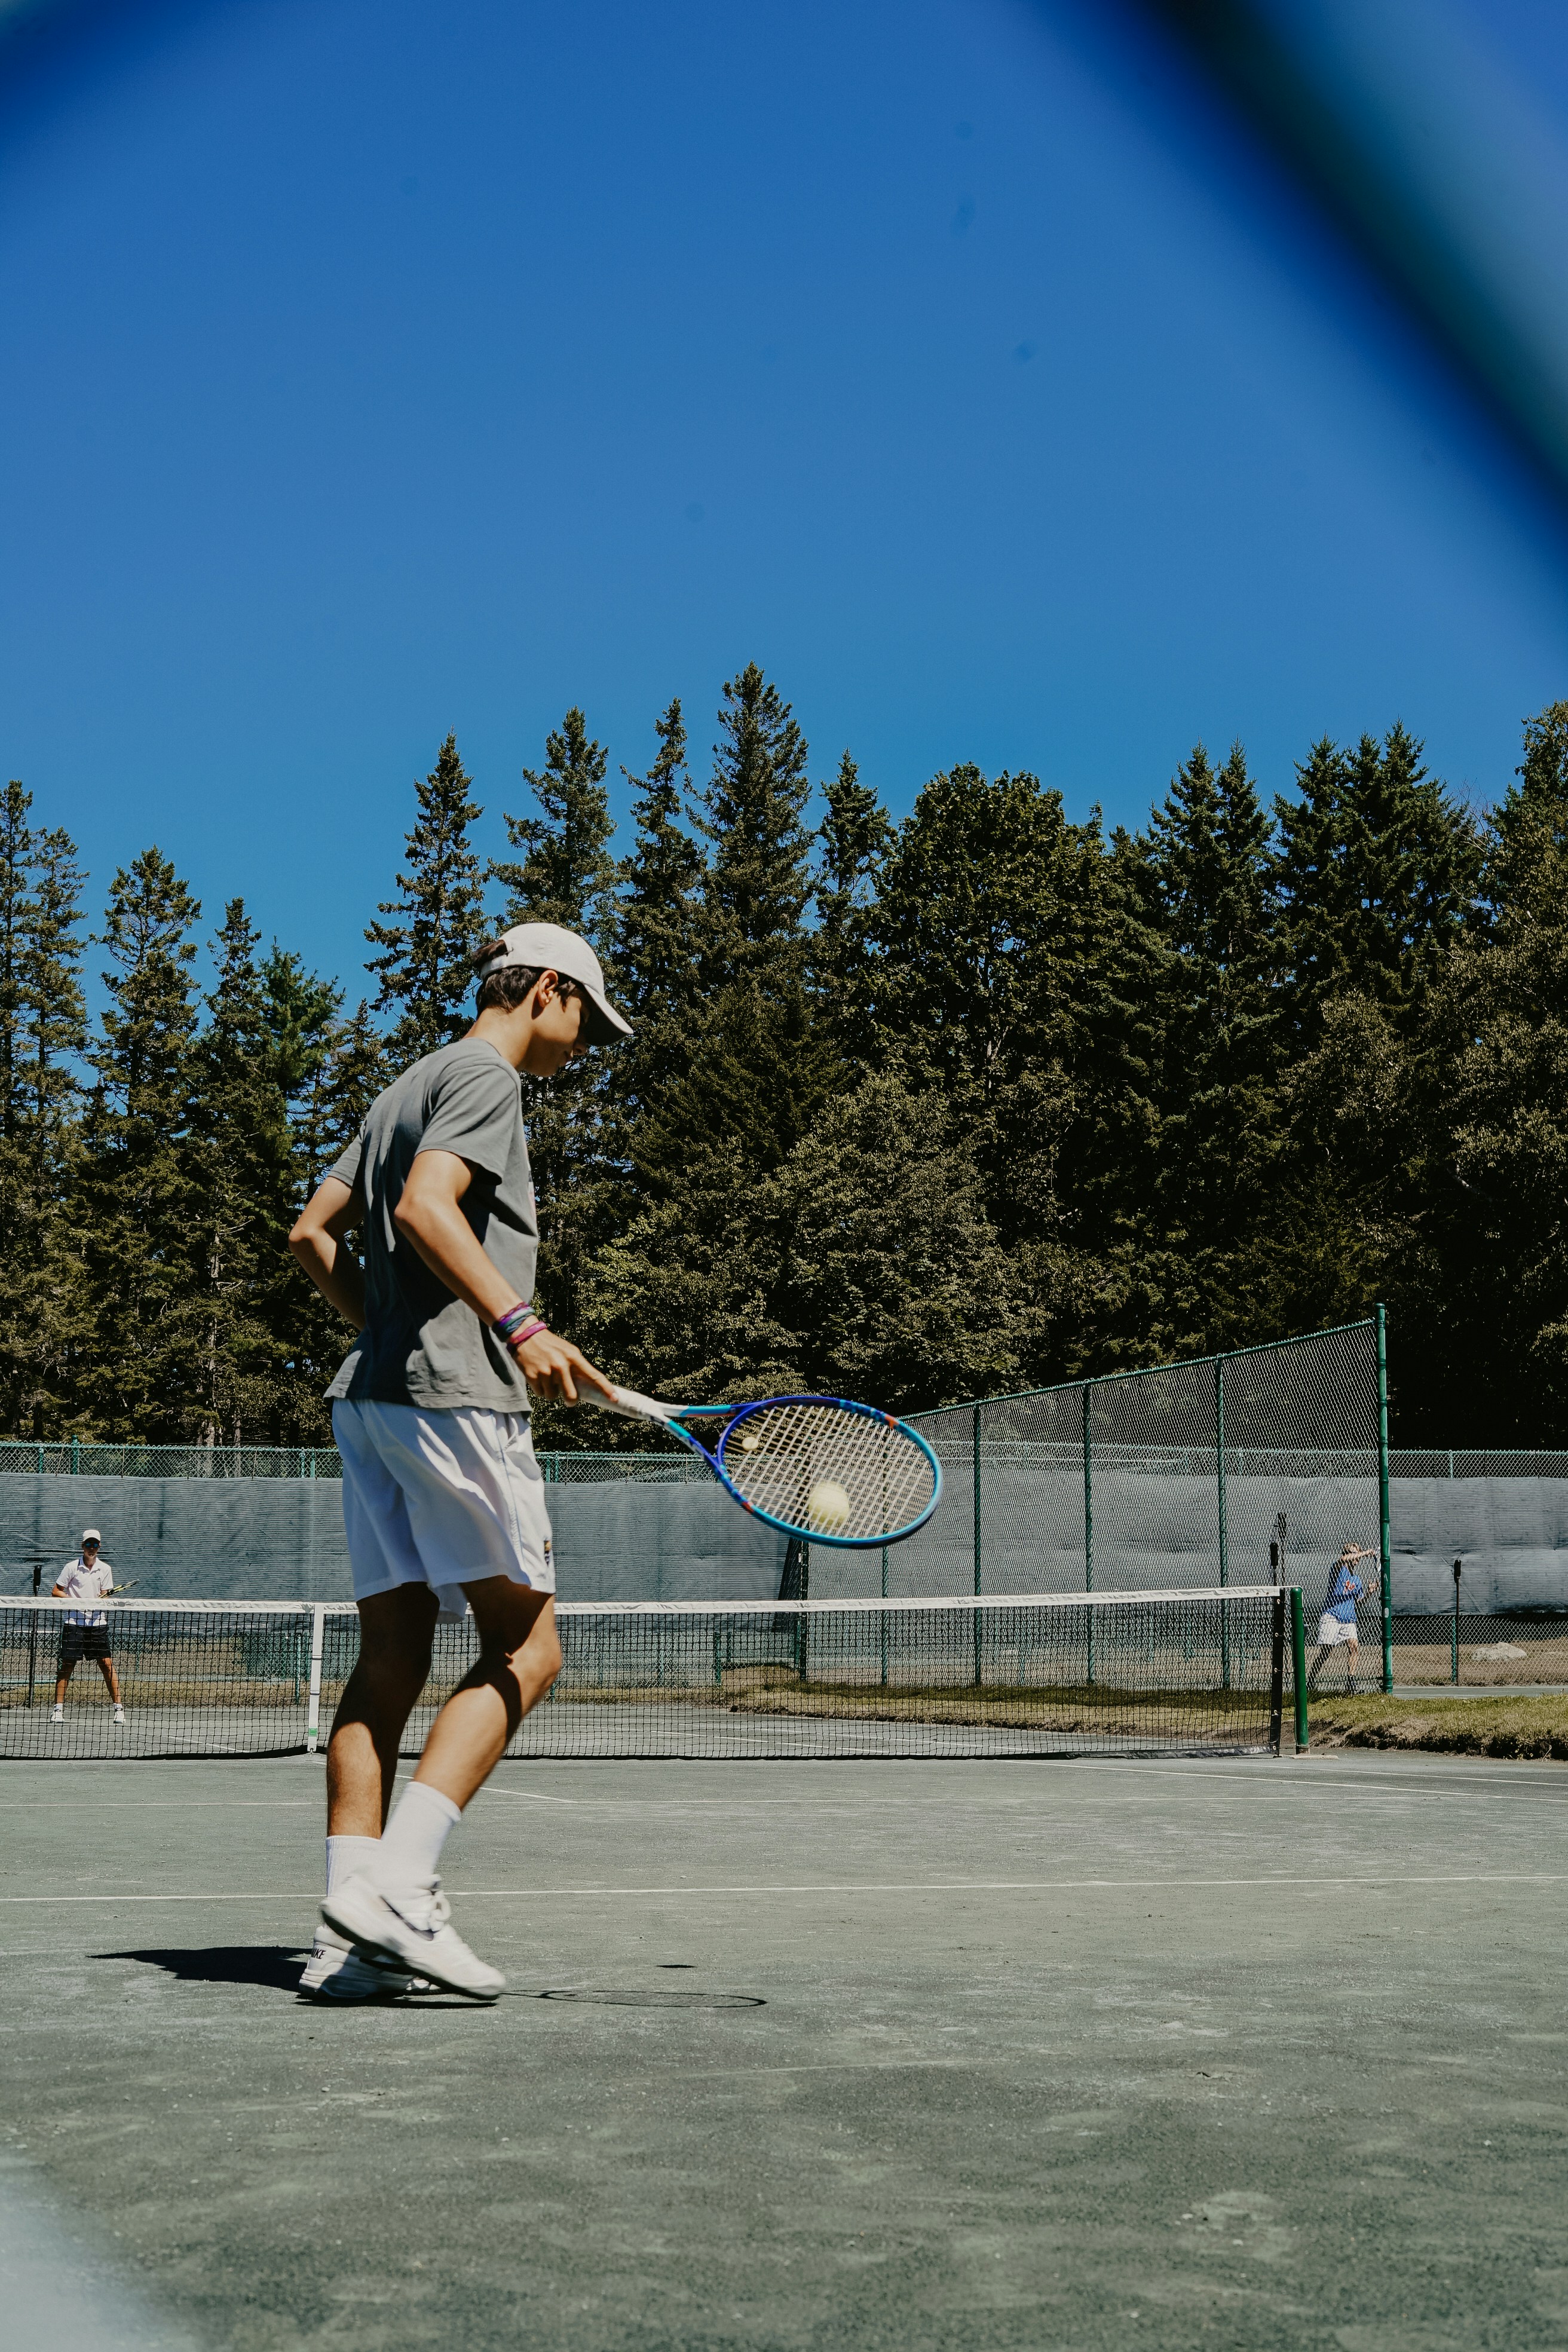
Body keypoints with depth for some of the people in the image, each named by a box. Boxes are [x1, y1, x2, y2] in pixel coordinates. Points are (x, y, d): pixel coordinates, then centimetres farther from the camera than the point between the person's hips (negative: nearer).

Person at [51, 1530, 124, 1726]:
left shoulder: (105, 1569, 7)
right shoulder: (71, 1567, 1)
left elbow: (105, 1597, 6)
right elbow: (56, 1592, 2)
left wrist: (99, 1601, -18)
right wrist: (75, 1601, -13)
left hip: (98, 1622, 1)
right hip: (74, 1622, -1)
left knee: (107, 1664, -3)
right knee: (67, 1665, -3)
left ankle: (118, 1707, 1)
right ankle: (58, 1708, 5)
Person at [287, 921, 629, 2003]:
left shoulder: (408, 1089, 25)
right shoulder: (484, 1077, -3)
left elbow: (314, 1234, 25)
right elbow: (425, 1207, -20)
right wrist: (519, 1325, -28)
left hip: (370, 1394, 9)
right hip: (454, 1395, -9)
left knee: (392, 1657, 5)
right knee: (526, 1646, -5)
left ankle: (350, 1934, 1)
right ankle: (399, 1887, -15)